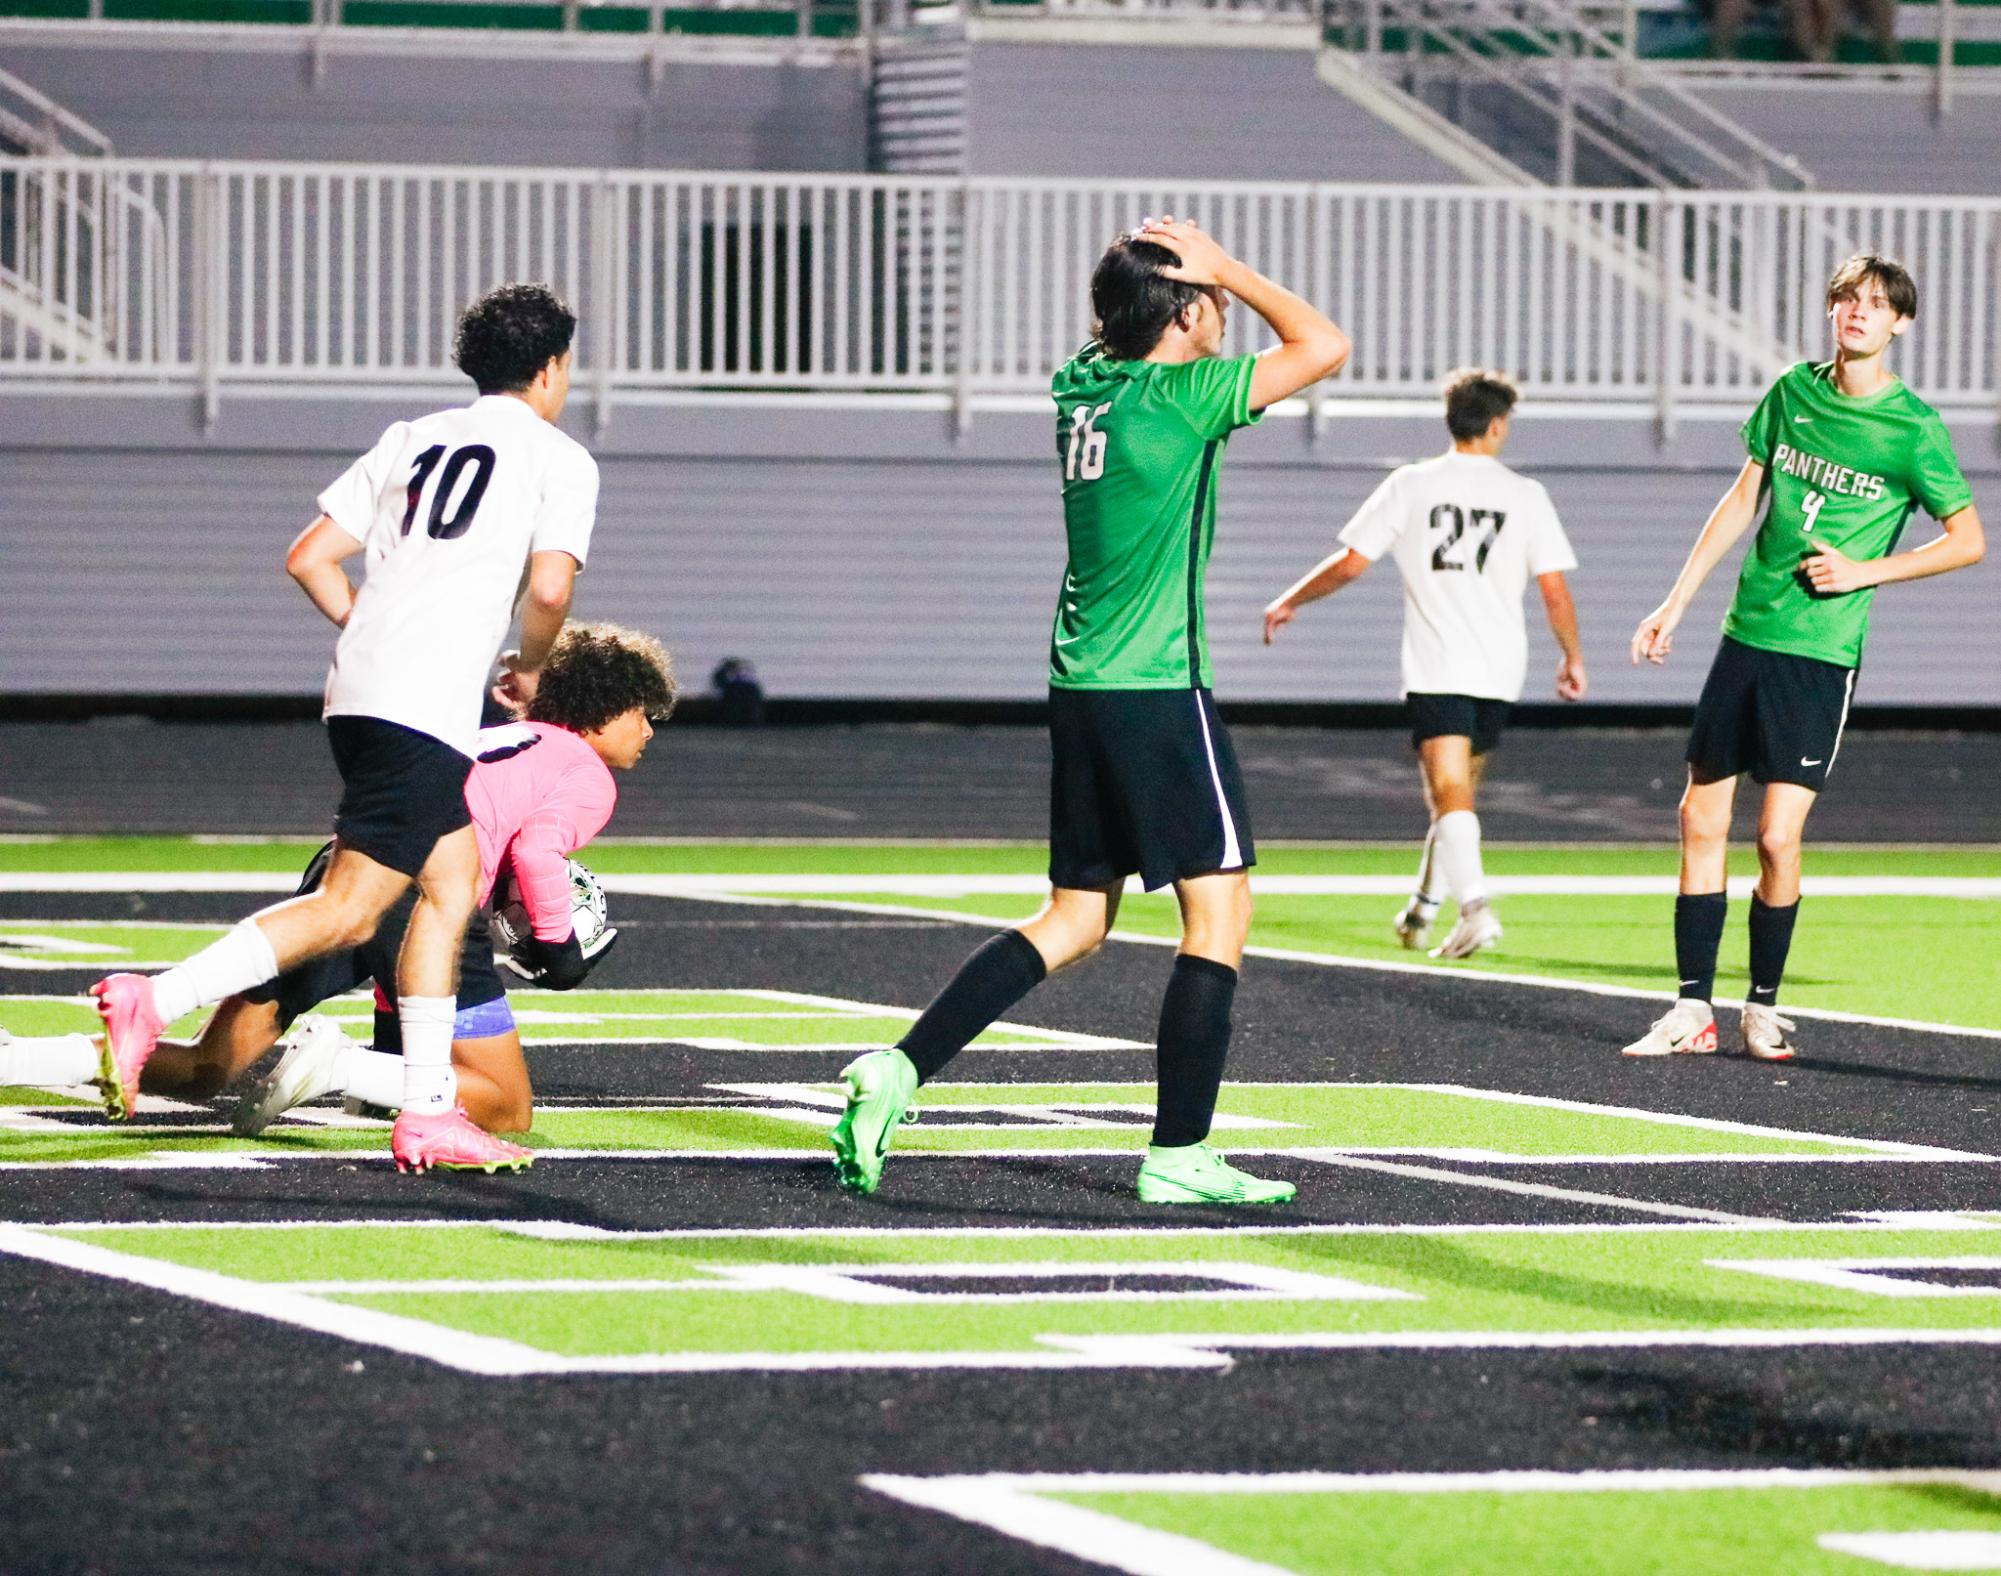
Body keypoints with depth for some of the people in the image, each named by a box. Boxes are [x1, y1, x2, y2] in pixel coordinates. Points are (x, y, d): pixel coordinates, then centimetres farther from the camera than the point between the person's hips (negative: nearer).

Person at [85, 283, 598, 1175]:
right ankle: (156, 1005, -19)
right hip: (428, 710, -8)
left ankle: (427, 1110, 13)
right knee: (348, 909, -10)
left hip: (361, 692, 8)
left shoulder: (411, 440, 20)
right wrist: (531, 669, 9)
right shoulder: (558, 459, 3)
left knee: (454, 885, 15)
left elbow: (309, 557, 15)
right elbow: (548, 587, -10)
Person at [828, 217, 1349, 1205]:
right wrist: (1227, 270, -1)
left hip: (1079, 690, 8)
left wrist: (1168, 269, 15)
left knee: (1076, 918, 14)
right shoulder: (1181, 397, -12)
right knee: (1219, 910, 0)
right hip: (1159, 690, -8)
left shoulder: (1081, 384, 8)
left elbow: (1117, 335, 32)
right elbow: (1324, 346, -8)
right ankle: (1178, 1155, -3)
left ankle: (902, 1067, 2)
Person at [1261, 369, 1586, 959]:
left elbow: (1349, 564, 1)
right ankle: (1424, 906, 29)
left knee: (1451, 794, -10)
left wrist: (1288, 602, 16)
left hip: (1435, 667, -3)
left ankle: (1475, 905, -29)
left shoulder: (1411, 485, 0)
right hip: (1499, 668, 3)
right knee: (1457, 791, 19)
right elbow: (1555, 590, 3)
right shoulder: (1525, 495, 4)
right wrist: (1573, 658, 18)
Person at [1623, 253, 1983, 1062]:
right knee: (1701, 822, 3)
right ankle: (1692, 1009, 9)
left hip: (1822, 653, -4)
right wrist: (1675, 603, 14)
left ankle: (1763, 1005, 9)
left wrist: (1865, 570, -11)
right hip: (1745, 633, 4)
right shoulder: (1793, 391, 7)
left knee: (1777, 836, -9)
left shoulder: (1914, 428, -6)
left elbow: (1969, 540, -1)